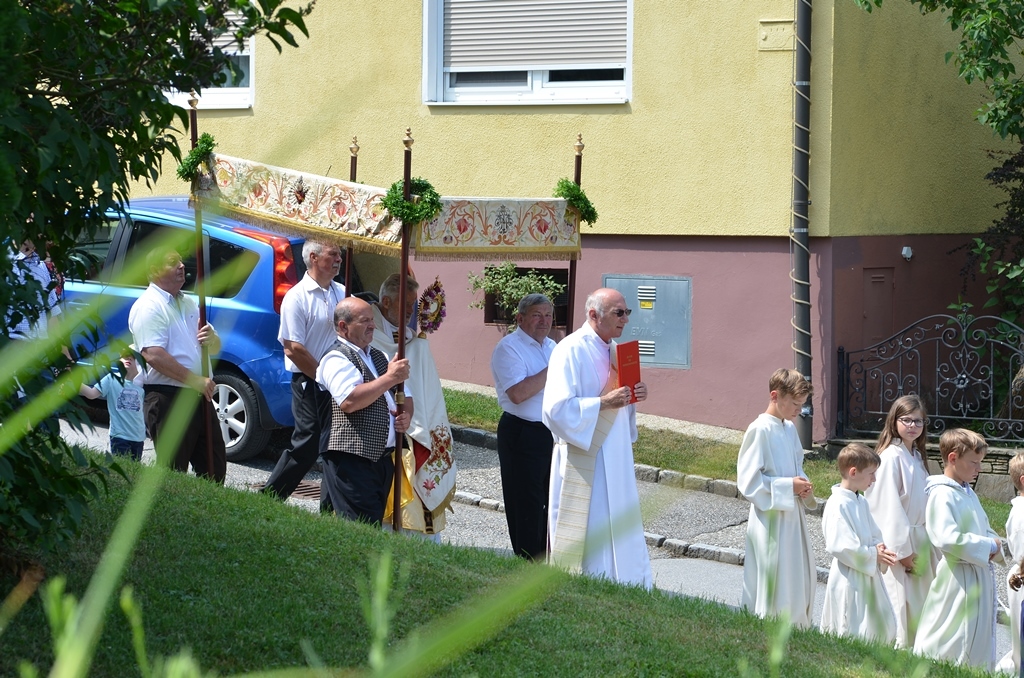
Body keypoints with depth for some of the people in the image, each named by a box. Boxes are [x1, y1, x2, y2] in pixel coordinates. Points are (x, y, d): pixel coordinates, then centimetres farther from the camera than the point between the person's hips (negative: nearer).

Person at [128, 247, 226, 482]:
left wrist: (211, 339, -2)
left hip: (199, 398, 9)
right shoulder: (149, 306, -10)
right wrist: (196, 380, -22)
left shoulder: (189, 303, 18)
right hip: (168, 399, -9)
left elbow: (215, 348, 23)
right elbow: (154, 356, -22)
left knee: (215, 468, 13)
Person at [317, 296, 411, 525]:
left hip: (383, 457, 9)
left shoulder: (378, 357, 21)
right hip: (352, 461, -9)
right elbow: (349, 401, -24)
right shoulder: (337, 359, -8)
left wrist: (405, 415, 5)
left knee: (379, 521, 9)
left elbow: (404, 397, 29)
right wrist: (390, 378, -18)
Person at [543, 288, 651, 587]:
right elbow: (557, 408, -21)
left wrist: (634, 395, 1)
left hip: (615, 459, 8)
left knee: (620, 531, 10)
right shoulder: (571, 350, -14)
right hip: (584, 461, -8)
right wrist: (604, 402, -26)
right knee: (588, 533, -5)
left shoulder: (614, 350, 12)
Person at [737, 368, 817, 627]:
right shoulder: (760, 430, -15)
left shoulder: (790, 428, 9)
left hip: (792, 515, 8)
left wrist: (803, 485, 1)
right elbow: (748, 480, -17)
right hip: (770, 520, -8)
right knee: (776, 583, -3)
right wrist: (788, 487, -19)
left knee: (801, 577, 13)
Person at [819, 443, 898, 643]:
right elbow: (839, 546, -25)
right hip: (849, 579, -9)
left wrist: (879, 549, -5)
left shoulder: (861, 502, 11)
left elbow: (874, 534, 17)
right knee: (853, 633, -4)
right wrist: (873, 555, -20)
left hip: (868, 576, 10)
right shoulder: (838, 505, -18)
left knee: (883, 630, 14)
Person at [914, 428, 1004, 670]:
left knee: (980, 640, 13)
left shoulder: (968, 494, 14)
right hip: (958, 581, -9)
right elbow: (947, 539, -27)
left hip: (980, 578, 9)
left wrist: (997, 547, -2)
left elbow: (985, 531, 21)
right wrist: (988, 546, -19)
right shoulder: (942, 495, -15)